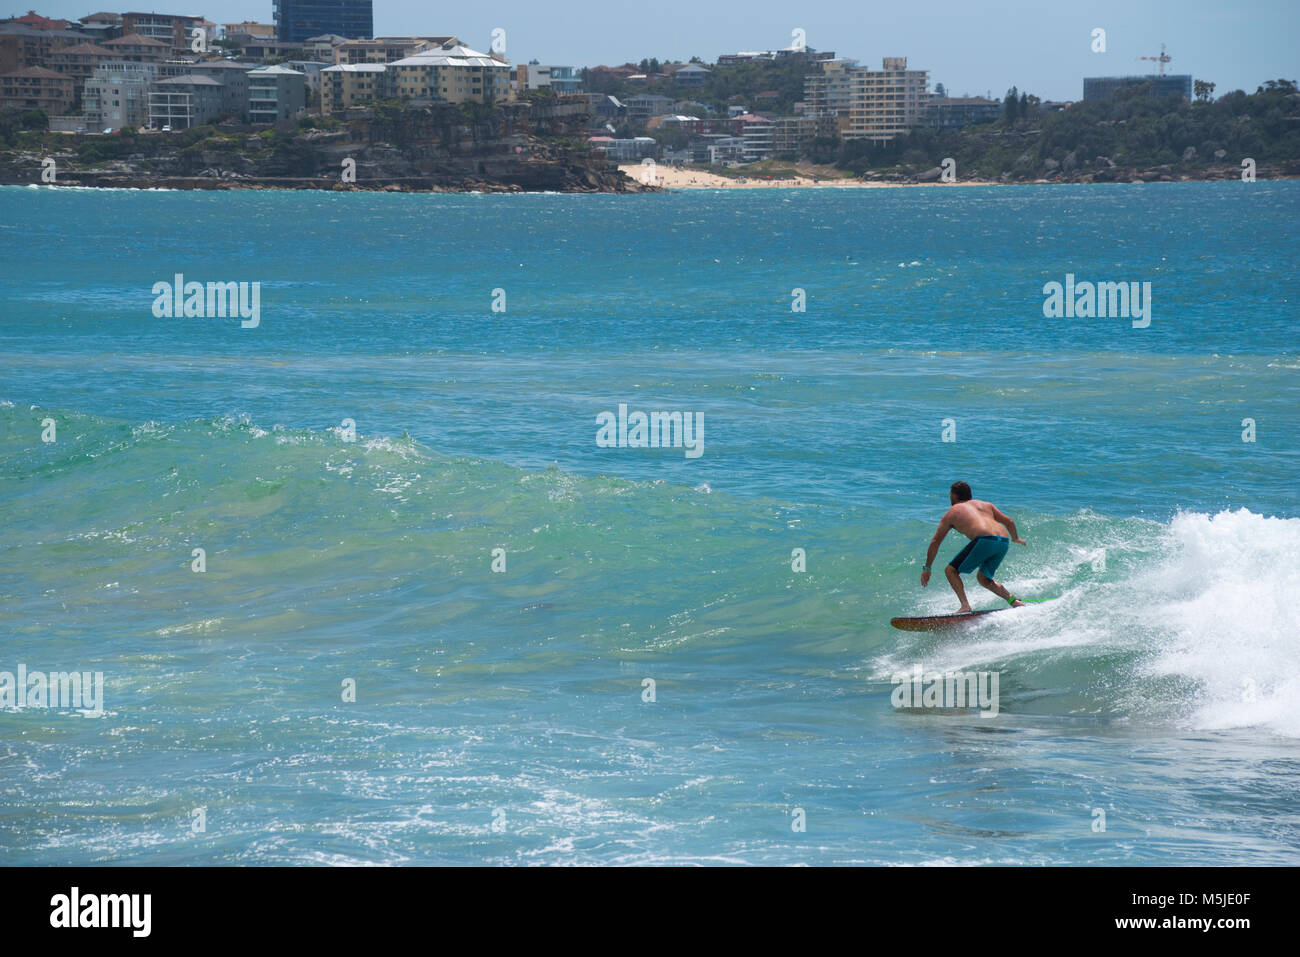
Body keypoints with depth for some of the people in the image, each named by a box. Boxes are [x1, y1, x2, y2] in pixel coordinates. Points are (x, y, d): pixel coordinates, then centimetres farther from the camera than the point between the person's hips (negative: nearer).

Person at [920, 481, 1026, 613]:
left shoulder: (951, 513, 19)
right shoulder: (986, 505, 30)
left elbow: (935, 542, 18)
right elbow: (1009, 522, 28)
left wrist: (927, 568, 23)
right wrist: (1016, 538, 48)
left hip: (985, 540, -6)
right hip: (1004, 541, 6)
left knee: (951, 571, 5)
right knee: (982, 578, 24)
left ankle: (965, 606, -12)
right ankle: (1013, 601, 9)